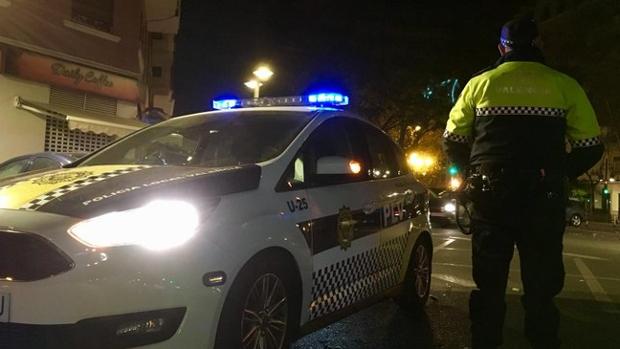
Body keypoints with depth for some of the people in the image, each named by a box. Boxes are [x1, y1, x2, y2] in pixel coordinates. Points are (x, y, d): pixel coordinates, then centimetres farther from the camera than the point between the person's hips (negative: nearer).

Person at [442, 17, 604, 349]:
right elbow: (590, 147, 4)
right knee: (541, 288, 11)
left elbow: (452, 141, 6)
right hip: (545, 198, 0)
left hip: (490, 196, 1)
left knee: (489, 285, 12)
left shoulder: (479, 84, 4)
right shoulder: (564, 86, 3)